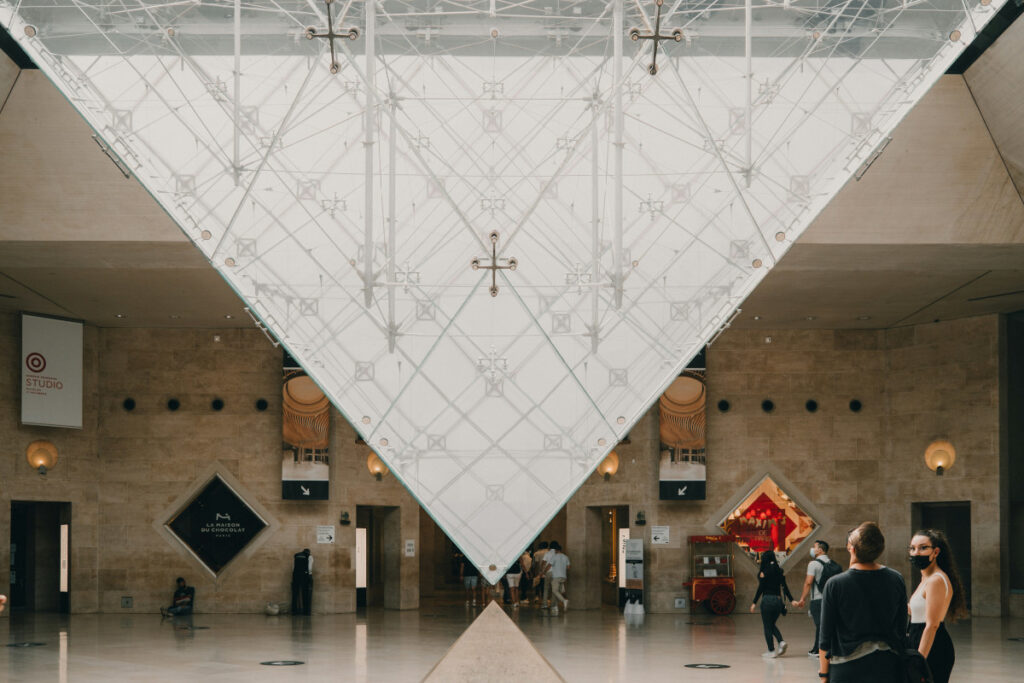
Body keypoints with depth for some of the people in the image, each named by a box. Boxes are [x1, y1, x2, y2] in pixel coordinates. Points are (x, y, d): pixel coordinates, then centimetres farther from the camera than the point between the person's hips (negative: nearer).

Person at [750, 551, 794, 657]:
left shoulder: (764, 571, -8)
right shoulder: (779, 571, 7)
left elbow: (760, 588, -10)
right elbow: (785, 587, 4)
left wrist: (754, 603, -6)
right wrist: (792, 600, 6)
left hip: (767, 600, -6)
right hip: (778, 600, 6)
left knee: (767, 626, 4)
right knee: (772, 624, 21)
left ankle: (771, 650, 3)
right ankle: (781, 642, 0)